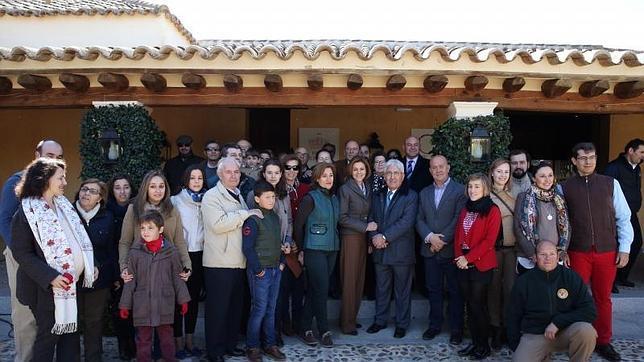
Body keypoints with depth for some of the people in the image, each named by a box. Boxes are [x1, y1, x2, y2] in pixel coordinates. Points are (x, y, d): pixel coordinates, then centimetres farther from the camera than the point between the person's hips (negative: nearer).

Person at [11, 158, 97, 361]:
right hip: (47, 288, -7)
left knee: (71, 333, 12)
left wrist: (90, 265, 6)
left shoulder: (63, 205, 9)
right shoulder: (26, 213, -12)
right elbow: (22, 253, -15)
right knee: (49, 335, 5)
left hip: (73, 284, 7)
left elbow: (78, 238, 15)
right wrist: (50, 277, -24)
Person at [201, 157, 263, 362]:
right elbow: (218, 224, -23)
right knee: (217, 308, 2)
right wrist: (245, 214, -17)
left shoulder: (238, 196, 17)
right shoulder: (212, 196, -8)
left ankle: (230, 344, 28)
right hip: (219, 263, -8)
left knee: (235, 306, 15)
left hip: (238, 261, 8)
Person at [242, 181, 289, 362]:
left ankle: (270, 344, 25)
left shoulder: (275, 217, 10)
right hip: (260, 271, -7)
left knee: (271, 309, 13)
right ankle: (252, 347, 13)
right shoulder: (253, 219, -13)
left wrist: (282, 262, 11)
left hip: (276, 269, 7)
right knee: (259, 310, -1)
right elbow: (247, 247, -16)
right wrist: (258, 269, -15)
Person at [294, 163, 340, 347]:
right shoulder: (311, 198, -9)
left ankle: (305, 328, 20)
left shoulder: (334, 198, 10)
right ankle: (324, 331, 8)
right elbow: (298, 224, -6)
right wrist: (301, 248, -2)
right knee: (321, 290, -4)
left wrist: (335, 242, 11)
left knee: (314, 290, 11)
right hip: (315, 249, -6)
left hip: (331, 249, 6)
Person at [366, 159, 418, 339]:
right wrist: (374, 237, -9)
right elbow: (371, 219, 9)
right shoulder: (377, 196, 12)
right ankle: (380, 320, 29)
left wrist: (385, 236, -19)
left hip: (401, 251, -4)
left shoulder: (411, 196, -5)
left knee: (402, 290, 8)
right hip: (380, 251, 5)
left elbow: (406, 222, -16)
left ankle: (402, 324, 21)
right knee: (381, 288, 15)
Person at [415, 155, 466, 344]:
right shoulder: (424, 193, 13)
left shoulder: (460, 190, -4)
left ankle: (456, 328, 16)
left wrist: (442, 240, -14)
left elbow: (459, 219, -11)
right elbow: (419, 220, 8)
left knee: (455, 291, 5)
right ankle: (435, 324, 24)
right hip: (430, 249, 5)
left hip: (451, 249, -4)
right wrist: (430, 236, -10)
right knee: (433, 289, 12)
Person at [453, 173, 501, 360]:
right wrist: (459, 257, -5)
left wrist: (468, 258, -16)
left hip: (481, 265, -6)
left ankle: (484, 345, 14)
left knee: (478, 305, 0)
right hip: (464, 264, 6)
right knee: (470, 305, 11)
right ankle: (474, 342, 21)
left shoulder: (492, 210, -7)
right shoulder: (465, 210, 13)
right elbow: (458, 235, 11)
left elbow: (489, 240, -13)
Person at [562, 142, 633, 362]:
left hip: (607, 252, 1)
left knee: (603, 298, 12)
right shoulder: (564, 188, -1)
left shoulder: (611, 184, 1)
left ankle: (603, 342, 26)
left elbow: (623, 218, 3)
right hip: (577, 252, -1)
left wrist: (624, 248, -1)